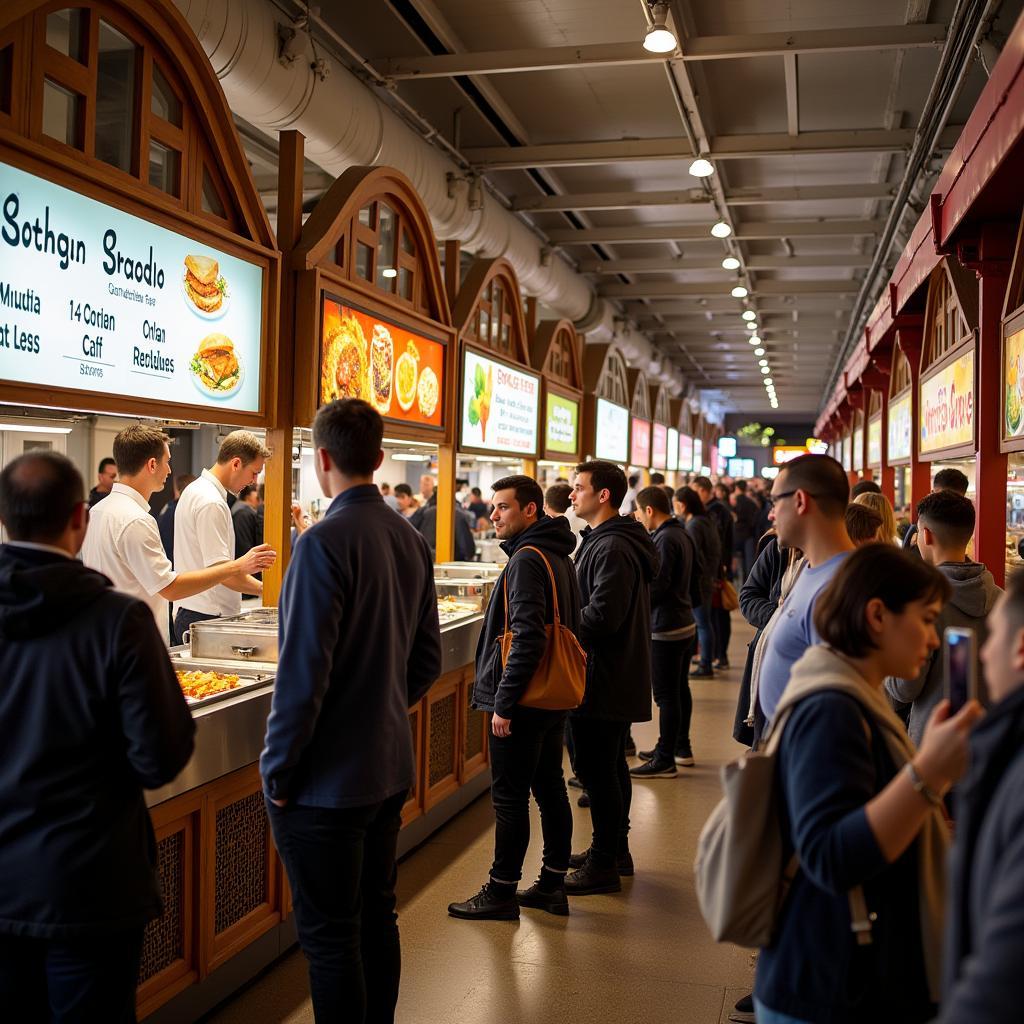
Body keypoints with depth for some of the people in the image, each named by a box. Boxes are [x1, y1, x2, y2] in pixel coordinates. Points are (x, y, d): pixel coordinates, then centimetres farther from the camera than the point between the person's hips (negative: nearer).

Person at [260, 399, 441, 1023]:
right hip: (390, 767, 8)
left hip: (326, 779, -8)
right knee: (377, 919, 20)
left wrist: (278, 770, -11)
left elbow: (304, 672, -21)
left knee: (330, 939, 4)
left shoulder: (326, 542, -19)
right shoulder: (412, 542, 5)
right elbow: (427, 660, 12)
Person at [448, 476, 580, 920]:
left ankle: (501, 892, 10)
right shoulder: (559, 555, 14)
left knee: (509, 796, 0)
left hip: (524, 701, -10)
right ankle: (552, 885, 24)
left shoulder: (527, 559, -17)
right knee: (550, 789, 14)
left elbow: (527, 637, -24)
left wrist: (504, 702, -20)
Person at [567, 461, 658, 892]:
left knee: (596, 771, -3)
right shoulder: (612, 540, 15)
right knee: (610, 766, 19)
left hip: (603, 679, -11)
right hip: (617, 676, 11)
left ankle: (603, 864, 7)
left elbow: (602, 615, -27)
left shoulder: (612, 548, -20)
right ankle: (614, 849, 32)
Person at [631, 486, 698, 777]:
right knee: (680, 690, 18)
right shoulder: (683, 535, 12)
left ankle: (665, 760, 2)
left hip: (665, 629, -10)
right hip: (685, 624, 10)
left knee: (666, 696, -4)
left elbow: (657, 586, -21)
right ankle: (681, 747, 30)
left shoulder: (665, 539, -18)